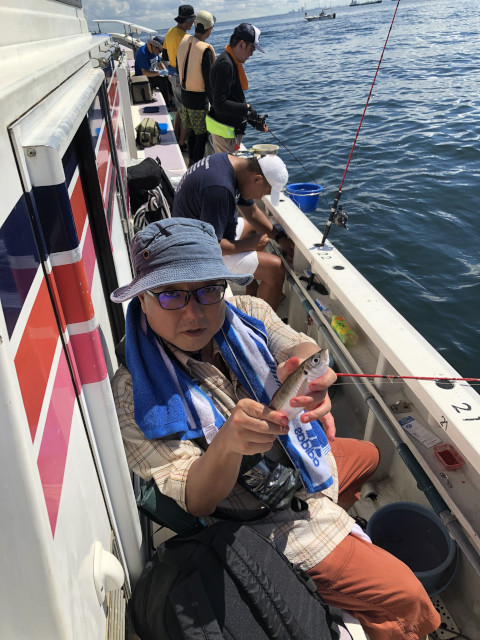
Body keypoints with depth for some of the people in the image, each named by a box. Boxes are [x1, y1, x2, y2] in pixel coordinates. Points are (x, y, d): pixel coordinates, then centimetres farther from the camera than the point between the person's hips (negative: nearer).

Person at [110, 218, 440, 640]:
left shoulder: (247, 313, -12)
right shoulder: (135, 393, -27)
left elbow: (301, 347, -28)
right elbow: (194, 502, -27)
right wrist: (227, 444, -49)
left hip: (303, 461, 7)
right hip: (260, 518, -6)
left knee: (368, 455, 35)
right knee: (404, 597, -4)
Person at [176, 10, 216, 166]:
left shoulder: (183, 42, 2)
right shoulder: (205, 50, -21)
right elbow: (208, 80, -18)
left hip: (184, 95, 8)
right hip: (199, 100, -8)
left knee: (191, 131, 21)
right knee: (202, 134, 5)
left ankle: (191, 161, 34)